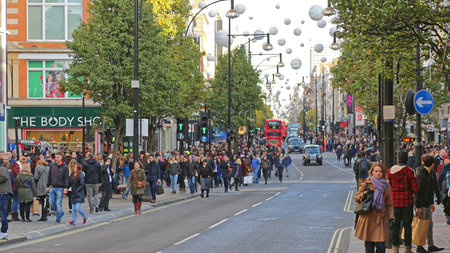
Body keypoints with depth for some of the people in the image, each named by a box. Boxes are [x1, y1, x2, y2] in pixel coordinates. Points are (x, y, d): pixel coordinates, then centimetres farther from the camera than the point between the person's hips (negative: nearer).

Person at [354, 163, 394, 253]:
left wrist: (391, 217, -2)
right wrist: (363, 195, -14)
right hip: (368, 218, -1)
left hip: (381, 218, 1)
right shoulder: (366, 184, 2)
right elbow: (356, 198, 7)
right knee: (369, 246, 1)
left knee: (381, 245, -8)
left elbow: (389, 204, 11)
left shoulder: (387, 186, 8)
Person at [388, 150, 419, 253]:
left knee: (395, 225, 10)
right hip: (407, 201, -3)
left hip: (394, 201, 3)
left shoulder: (390, 171, 0)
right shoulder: (409, 171, -10)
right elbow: (415, 188, -9)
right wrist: (413, 192, 12)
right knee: (407, 225, 5)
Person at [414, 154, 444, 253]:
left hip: (428, 204, 9)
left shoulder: (431, 174, 9)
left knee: (429, 224, 12)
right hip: (421, 204, -9)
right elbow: (417, 191, -20)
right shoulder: (420, 174, -19)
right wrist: (417, 207, -20)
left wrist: (432, 203, 23)